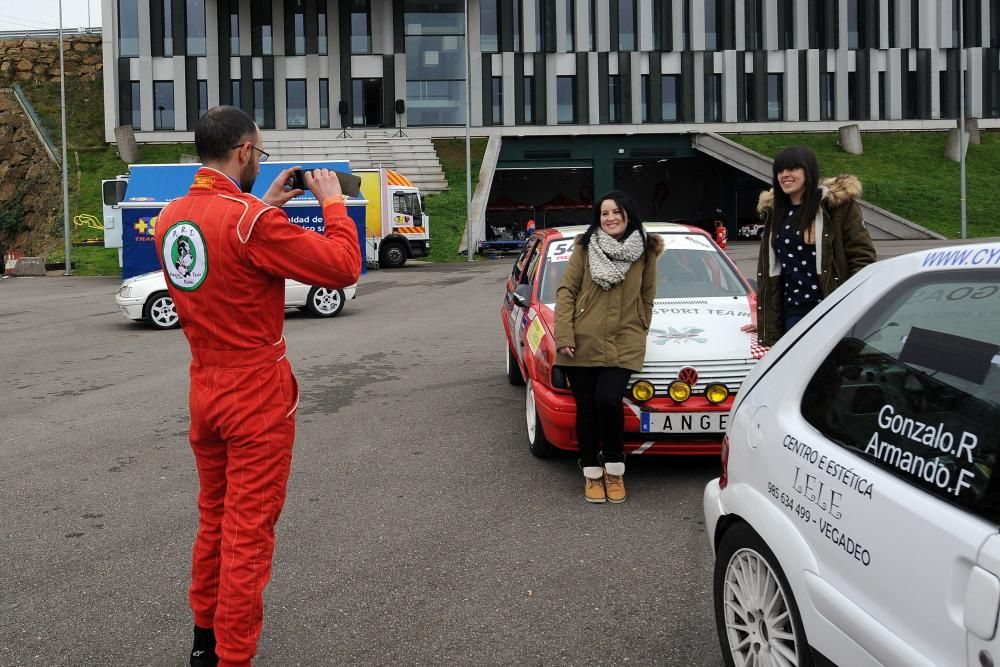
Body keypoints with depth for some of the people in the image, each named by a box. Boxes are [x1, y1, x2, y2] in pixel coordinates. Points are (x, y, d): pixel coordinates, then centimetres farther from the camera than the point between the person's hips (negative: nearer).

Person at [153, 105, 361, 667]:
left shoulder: (172, 216, 3)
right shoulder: (252, 220, -22)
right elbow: (344, 267, -19)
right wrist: (333, 201, -6)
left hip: (205, 389, 8)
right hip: (257, 394, -8)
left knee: (213, 517, 22)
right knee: (248, 531, 1)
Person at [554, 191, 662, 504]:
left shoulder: (645, 251, 7)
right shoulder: (585, 247, 4)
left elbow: (647, 299, 14)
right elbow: (566, 291, 1)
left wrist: (639, 333, 10)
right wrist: (564, 335, -7)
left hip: (622, 344, -1)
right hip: (583, 343, 1)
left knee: (608, 400, -18)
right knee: (586, 408, 3)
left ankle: (614, 470, 3)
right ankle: (592, 474, 20)